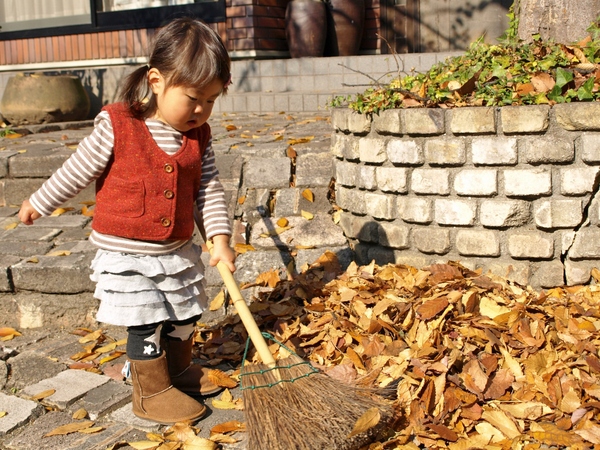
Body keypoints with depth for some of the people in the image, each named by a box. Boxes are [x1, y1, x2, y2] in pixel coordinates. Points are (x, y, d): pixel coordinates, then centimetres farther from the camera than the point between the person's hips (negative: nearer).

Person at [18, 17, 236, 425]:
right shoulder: (117, 126, -16)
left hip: (178, 251, 6)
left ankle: (179, 370, 42)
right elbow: (77, 172, -5)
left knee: (185, 316, 18)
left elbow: (210, 189, 2)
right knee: (147, 325, -2)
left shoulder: (199, 136, -1)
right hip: (126, 254, -5)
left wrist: (220, 238, -7)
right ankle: (152, 392, 18)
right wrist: (39, 204, 5)